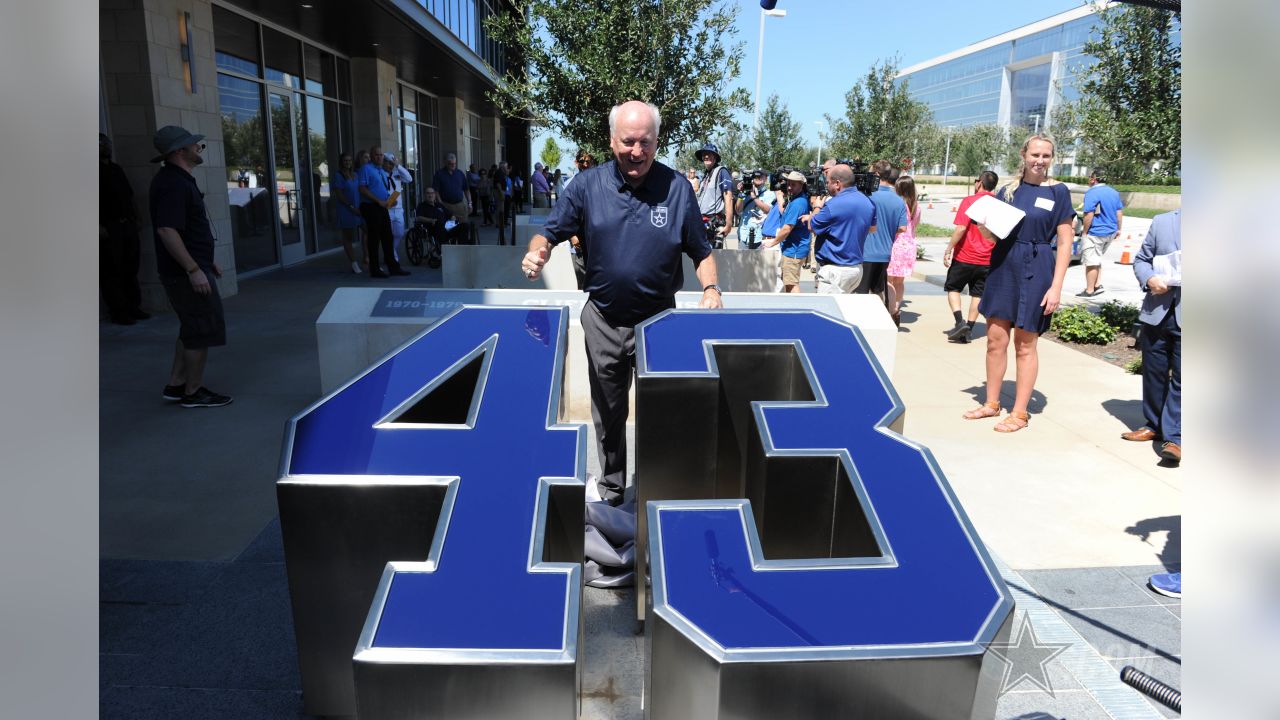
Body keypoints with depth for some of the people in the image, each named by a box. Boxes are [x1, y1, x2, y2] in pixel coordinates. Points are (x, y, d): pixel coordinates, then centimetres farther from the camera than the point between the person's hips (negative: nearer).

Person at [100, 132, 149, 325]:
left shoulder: (116, 169, 19)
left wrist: (135, 218, 15)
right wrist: (99, 226, -18)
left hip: (128, 226, 7)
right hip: (108, 229, -7)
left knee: (131, 269, 10)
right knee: (111, 272, -2)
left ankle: (133, 307, 17)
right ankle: (118, 312, 2)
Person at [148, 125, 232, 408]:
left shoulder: (179, 180, 14)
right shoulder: (174, 184, -19)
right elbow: (167, 230, -26)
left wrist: (206, 261, 23)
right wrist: (193, 269, -27)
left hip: (188, 268, 11)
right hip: (186, 272, -11)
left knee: (191, 329, 19)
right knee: (203, 331, -2)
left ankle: (176, 384, 27)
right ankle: (193, 392, 9)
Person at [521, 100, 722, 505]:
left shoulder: (677, 188, -4)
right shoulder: (588, 185, -4)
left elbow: (701, 252, 2)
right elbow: (550, 233, 0)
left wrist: (710, 289, -15)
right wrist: (537, 254, -22)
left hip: (659, 320, -1)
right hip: (604, 320, 2)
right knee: (608, 411, 16)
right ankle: (611, 490, 35)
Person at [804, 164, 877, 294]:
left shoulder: (833, 205, -19)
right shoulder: (868, 201, 7)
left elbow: (812, 227, -6)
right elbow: (872, 228, 24)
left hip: (836, 270, -9)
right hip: (857, 267, 9)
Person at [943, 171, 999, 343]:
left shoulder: (969, 201, -10)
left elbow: (961, 228, -19)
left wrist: (948, 250, -14)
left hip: (964, 257, -4)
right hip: (987, 259, 4)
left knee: (953, 288, 10)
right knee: (977, 294, 11)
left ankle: (960, 322, -7)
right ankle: (968, 329, 11)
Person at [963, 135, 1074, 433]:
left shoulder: (1058, 191, -3)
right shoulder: (1008, 189, 7)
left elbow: (1064, 243, -6)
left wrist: (1056, 286, -13)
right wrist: (985, 227, -10)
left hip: (1035, 271, -4)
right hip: (1002, 266, 4)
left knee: (1025, 345, 3)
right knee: (995, 339, 7)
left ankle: (1019, 413, 12)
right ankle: (992, 403, 21)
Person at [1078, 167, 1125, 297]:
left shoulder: (1091, 193, -15)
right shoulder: (1114, 192, 11)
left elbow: (1089, 215, -20)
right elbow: (1119, 212, 15)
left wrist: (1085, 232, -11)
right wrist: (1118, 229, 22)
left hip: (1095, 232, -8)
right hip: (1111, 232, 9)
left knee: (1091, 262, -1)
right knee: (1096, 260, 21)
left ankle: (1089, 290, 3)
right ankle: (1097, 285, 18)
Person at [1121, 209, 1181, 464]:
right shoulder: (1162, 222, 8)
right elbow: (1141, 259, 11)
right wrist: (1149, 279, -10)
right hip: (1157, 314, 3)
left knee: (1181, 378, -4)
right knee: (1154, 373, 13)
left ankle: (1174, 437, 1)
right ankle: (1154, 426, 28)